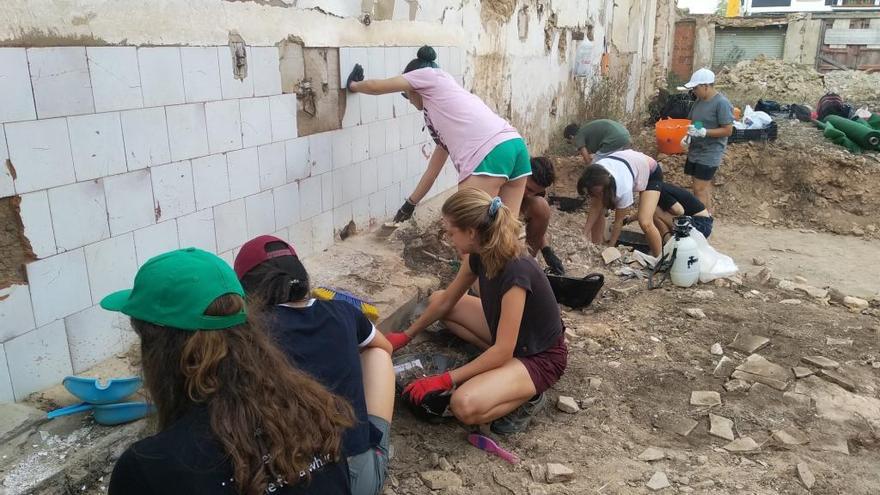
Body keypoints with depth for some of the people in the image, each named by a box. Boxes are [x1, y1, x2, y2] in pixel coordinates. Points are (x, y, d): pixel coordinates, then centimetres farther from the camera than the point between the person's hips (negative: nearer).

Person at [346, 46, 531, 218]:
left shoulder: (429, 75, 16)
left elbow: (376, 86, 23)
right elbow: (433, 170, 39)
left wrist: (353, 85, 45)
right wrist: (410, 203, 47)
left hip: (489, 154, -9)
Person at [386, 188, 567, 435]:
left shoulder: (516, 272, -34)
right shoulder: (481, 255, -8)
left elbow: (502, 352, -30)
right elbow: (446, 301, 9)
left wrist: (445, 380, -26)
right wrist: (406, 335, 13)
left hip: (540, 357, -9)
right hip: (507, 336, 9)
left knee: (465, 405, -32)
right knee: (436, 299, 8)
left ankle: (526, 397, -3)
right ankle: (496, 363, 7)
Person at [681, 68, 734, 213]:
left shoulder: (721, 103, -17)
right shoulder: (699, 100, 7)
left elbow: (728, 130, -17)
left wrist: (704, 132, -26)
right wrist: (689, 135, 2)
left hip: (709, 154, -8)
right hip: (695, 151, 8)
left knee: (699, 189, -8)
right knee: (704, 186, 15)